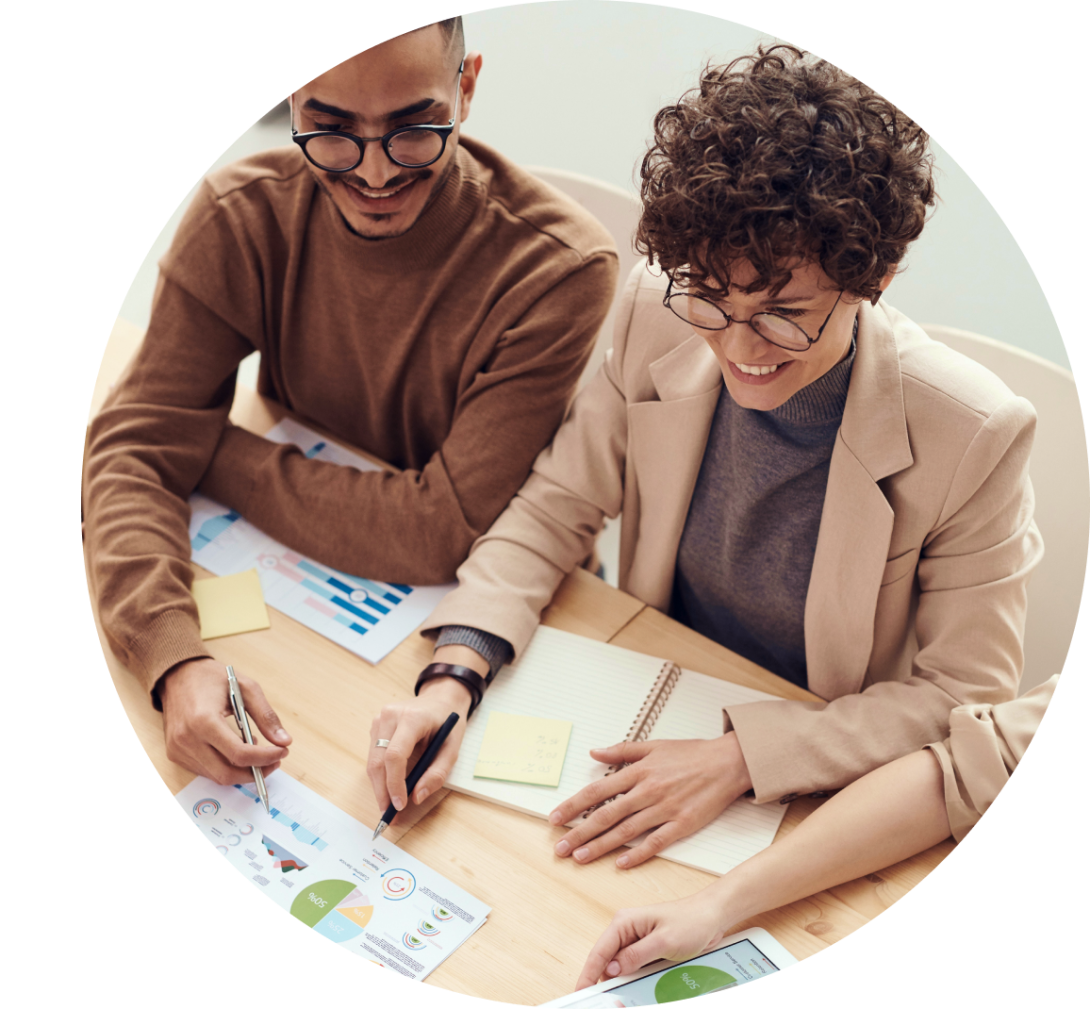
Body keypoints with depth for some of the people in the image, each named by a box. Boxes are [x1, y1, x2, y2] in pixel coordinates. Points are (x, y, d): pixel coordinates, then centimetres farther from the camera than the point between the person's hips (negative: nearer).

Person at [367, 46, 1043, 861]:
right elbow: (555, 509, -5)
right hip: (651, 727, 3)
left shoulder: (975, 435, -25)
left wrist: (740, 759, -26)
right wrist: (455, 674, -21)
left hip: (824, 796, -2)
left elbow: (966, 697, -16)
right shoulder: (659, 317, -15)